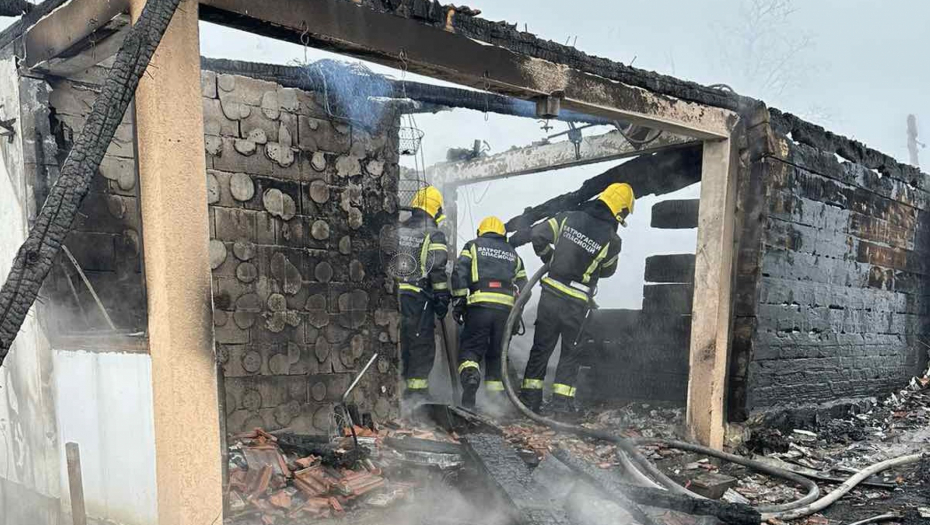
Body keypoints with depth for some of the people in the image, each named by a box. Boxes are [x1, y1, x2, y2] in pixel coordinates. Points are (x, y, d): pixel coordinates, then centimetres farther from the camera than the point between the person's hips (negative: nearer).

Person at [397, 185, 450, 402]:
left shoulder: (397, 231, 11)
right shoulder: (434, 235, -5)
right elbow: (438, 271, -10)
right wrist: (443, 299, -5)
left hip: (394, 294, 5)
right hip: (418, 299, -5)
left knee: (396, 341, 14)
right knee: (422, 343, 4)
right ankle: (416, 387, 4)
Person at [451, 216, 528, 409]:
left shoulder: (473, 246, 15)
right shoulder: (513, 254, 26)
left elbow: (459, 273, 0)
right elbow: (523, 287, 19)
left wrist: (458, 302, 1)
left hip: (479, 305, -3)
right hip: (506, 308, 3)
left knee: (470, 349, 1)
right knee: (497, 354, 14)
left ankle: (470, 376, -27)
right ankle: (496, 395, 11)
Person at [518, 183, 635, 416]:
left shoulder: (569, 218, -4)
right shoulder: (612, 240, -10)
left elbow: (537, 234, -4)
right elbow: (607, 270, 6)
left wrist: (549, 258, 13)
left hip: (550, 294, 3)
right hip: (576, 304, -3)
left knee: (541, 347, 14)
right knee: (570, 352, 15)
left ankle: (530, 397, 18)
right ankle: (561, 401, 14)